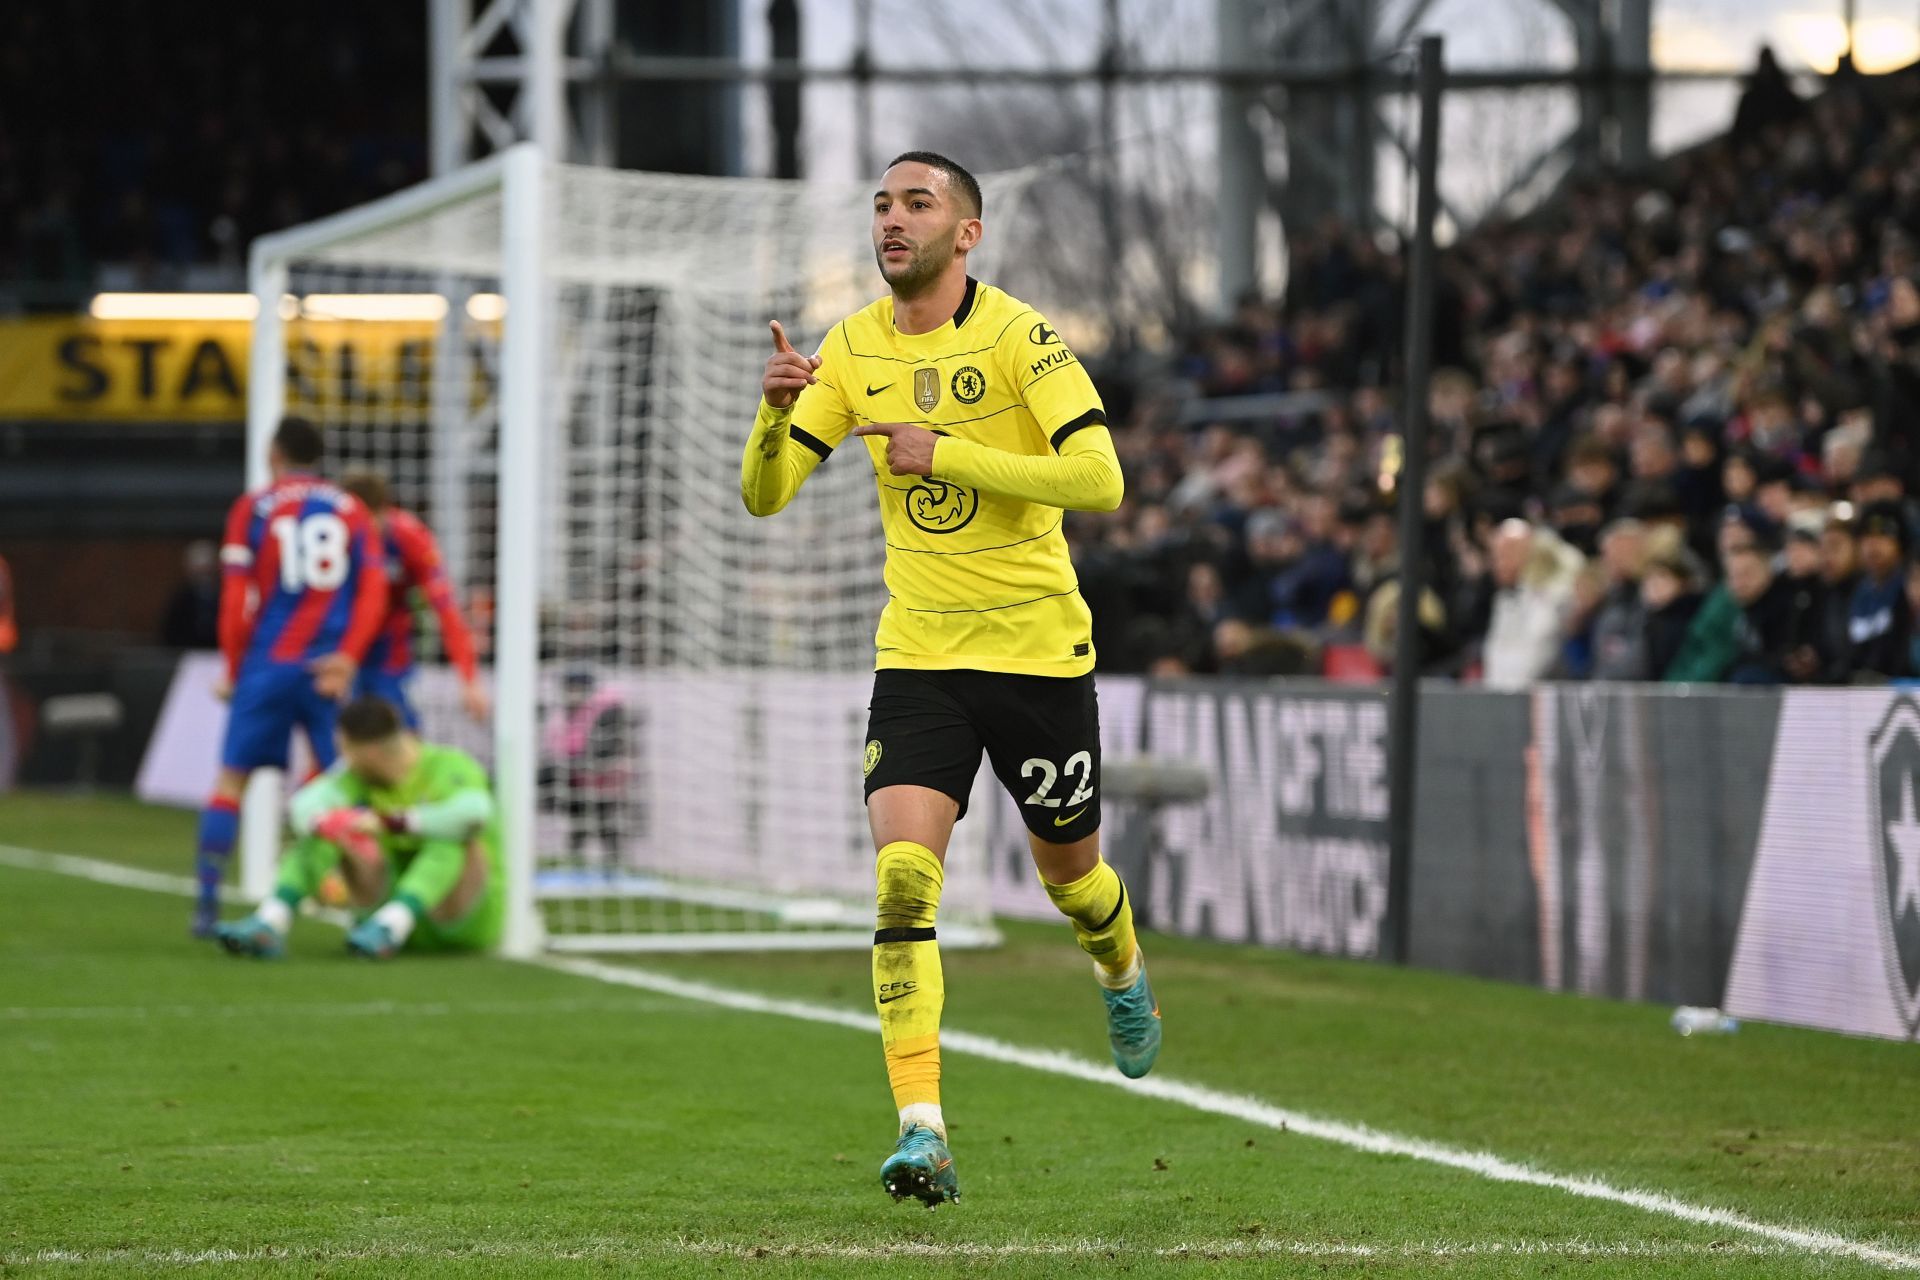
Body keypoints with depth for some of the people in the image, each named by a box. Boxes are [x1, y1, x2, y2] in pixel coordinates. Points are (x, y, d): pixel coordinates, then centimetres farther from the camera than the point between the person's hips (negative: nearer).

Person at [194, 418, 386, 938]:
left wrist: (232, 670, 6)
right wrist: (348, 657, -5)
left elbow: (236, 597, -1)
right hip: (329, 671, 1)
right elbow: (374, 589, 0)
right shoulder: (351, 511, 10)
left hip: (268, 664, -1)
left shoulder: (253, 509, 4)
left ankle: (208, 901, -4)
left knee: (231, 779, 3)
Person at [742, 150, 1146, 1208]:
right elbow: (765, 495, 4)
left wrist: (945, 454, -24)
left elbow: (1099, 480, -20)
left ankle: (1124, 977, 51)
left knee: (1069, 870, 13)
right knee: (902, 875, -16)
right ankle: (922, 1130, -17)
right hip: (918, 656, 3)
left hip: (1039, 649, -3)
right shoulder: (852, 350, 3)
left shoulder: (1017, 337, -11)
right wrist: (774, 410, -17)